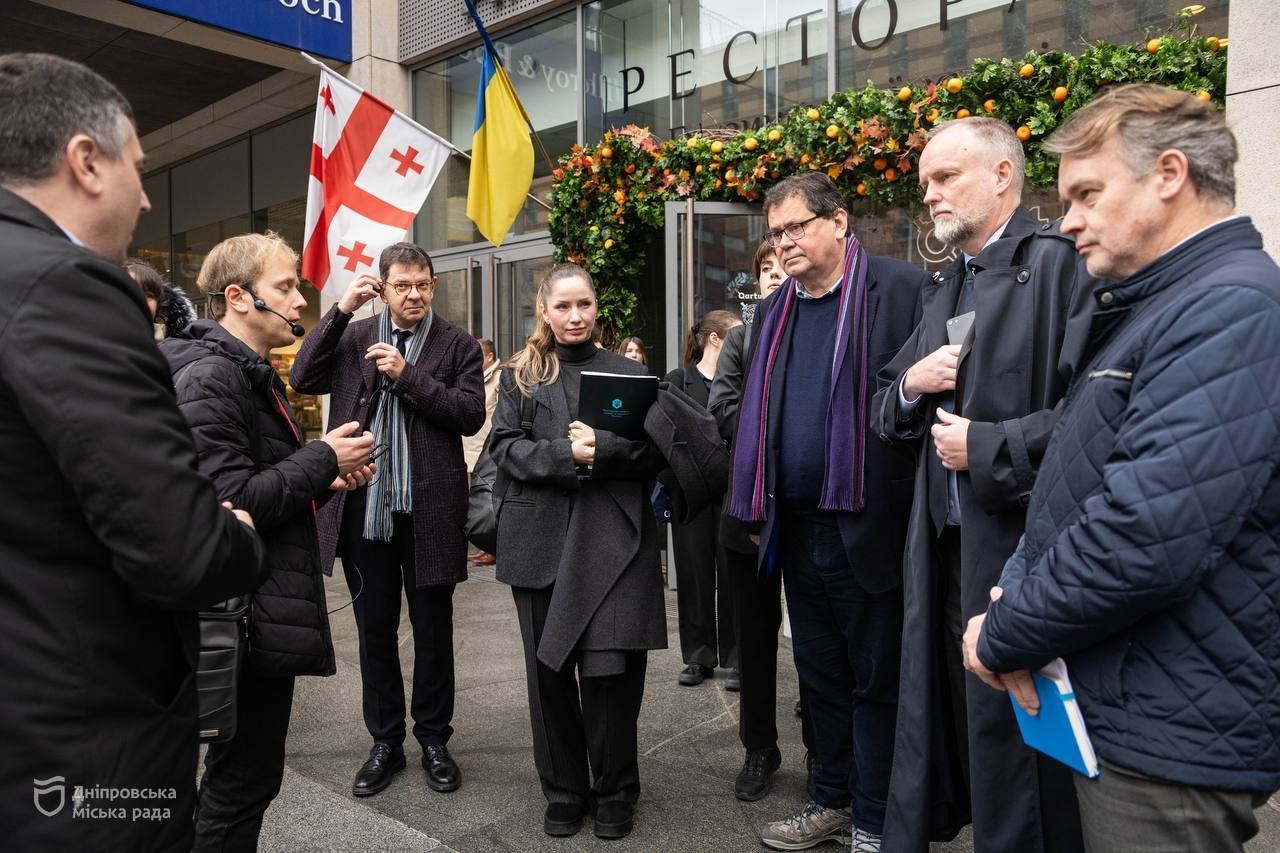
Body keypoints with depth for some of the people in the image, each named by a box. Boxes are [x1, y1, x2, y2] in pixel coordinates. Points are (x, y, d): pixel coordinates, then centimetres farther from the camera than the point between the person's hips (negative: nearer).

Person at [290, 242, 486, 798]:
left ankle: (434, 741, 28)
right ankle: (385, 742, 30)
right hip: (363, 507, 2)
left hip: (428, 510, -2)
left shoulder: (457, 345, 0)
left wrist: (407, 376, -17)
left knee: (433, 632, 11)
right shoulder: (354, 337, 7)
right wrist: (340, 310, -10)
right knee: (374, 631, 14)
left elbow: (471, 414, -11)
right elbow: (302, 380, -6)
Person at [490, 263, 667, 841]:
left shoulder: (628, 373, 10)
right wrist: (567, 456, -16)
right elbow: (505, 447, -2)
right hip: (541, 538, 1)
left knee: (610, 671, -3)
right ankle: (564, 792, 27)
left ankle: (615, 794, 20)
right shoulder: (521, 374, 10)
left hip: (612, 539, -1)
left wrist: (601, 449, -15)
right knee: (549, 673, 9)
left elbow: (655, 452, 2)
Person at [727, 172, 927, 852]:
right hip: (797, 527, 6)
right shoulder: (774, 312, 13)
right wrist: (755, 507, 10)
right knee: (821, 672, 18)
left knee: (875, 680, 8)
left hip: (868, 524, -6)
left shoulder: (902, 290, -7)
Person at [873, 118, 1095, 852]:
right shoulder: (947, 286, 17)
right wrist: (910, 386, -2)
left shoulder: (1062, 262, -10)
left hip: (1022, 549, -7)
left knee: (1016, 734, 5)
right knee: (953, 724, 18)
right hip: (947, 547, 8)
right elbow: (887, 412, 19)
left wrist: (988, 448, -15)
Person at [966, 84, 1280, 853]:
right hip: (1113, 712, 9)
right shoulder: (1150, 306, 13)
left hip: (1169, 736, -9)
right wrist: (1013, 604, -2)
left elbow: (1149, 536, -29)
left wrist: (1005, 638, -15)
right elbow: (1078, 486, 15)